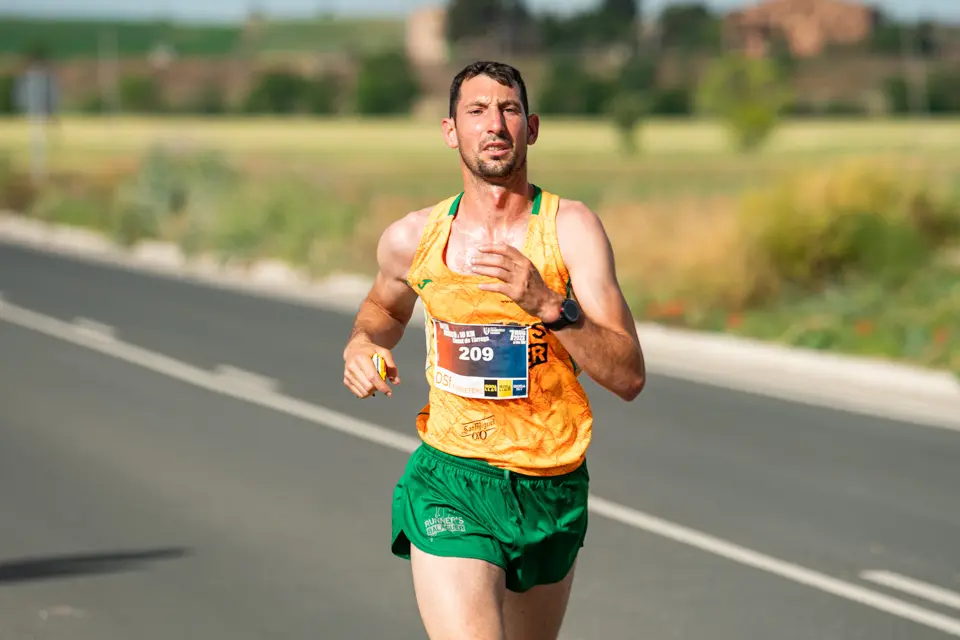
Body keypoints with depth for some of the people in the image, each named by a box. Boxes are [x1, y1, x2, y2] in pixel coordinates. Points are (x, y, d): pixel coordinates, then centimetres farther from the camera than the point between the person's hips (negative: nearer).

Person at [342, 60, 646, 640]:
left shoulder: (571, 228, -9)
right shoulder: (411, 238, -1)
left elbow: (629, 377, -16)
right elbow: (385, 307, 25)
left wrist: (547, 304, -29)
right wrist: (362, 344, 2)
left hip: (554, 490, 1)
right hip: (451, 483, -1)